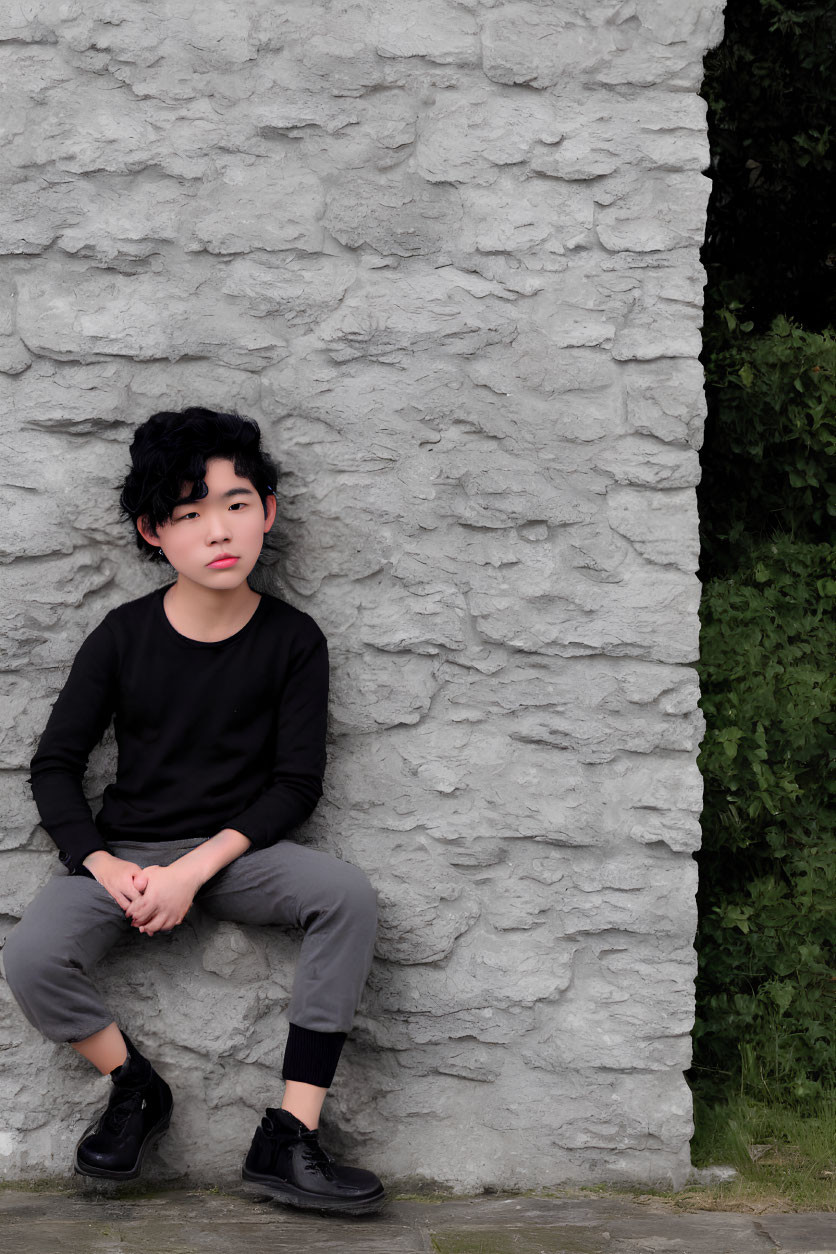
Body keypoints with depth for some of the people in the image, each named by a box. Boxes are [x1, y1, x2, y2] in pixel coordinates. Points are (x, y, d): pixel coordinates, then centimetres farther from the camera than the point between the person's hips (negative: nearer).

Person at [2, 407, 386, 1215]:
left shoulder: (291, 640, -3)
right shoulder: (124, 636, -2)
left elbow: (296, 782, -5)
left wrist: (196, 869, -17)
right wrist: (102, 866, -16)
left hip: (237, 848, 0)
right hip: (126, 851, 0)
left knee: (346, 895, -30)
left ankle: (288, 1140, -24)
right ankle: (134, 1088, 4)